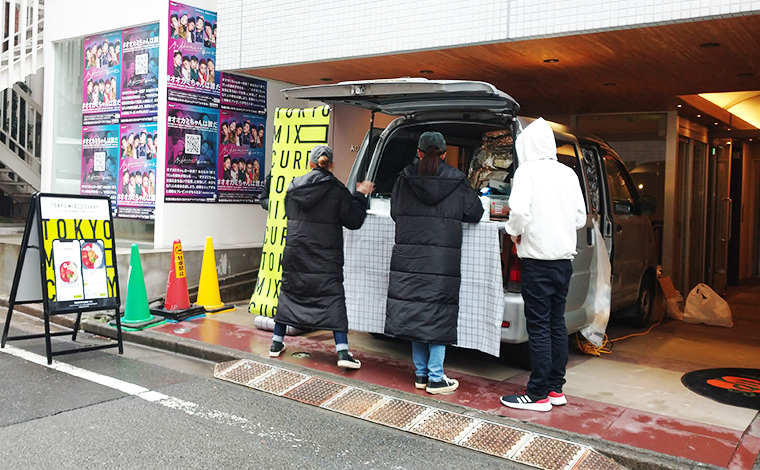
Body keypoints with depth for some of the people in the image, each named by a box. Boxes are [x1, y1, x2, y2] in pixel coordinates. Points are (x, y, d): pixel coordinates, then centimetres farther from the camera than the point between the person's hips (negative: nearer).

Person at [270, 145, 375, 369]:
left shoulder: (294, 186, 5)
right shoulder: (337, 190, -7)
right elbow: (353, 221, -5)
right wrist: (361, 196, 7)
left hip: (295, 253, 4)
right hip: (324, 257, -3)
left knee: (288, 291, 16)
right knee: (333, 297, -1)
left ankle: (276, 343, 24)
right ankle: (342, 351, -8)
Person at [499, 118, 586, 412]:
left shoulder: (527, 170, -8)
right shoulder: (568, 173, 11)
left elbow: (519, 210, -22)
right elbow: (580, 218, 15)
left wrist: (514, 232, -4)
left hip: (538, 257, -7)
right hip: (564, 257, 7)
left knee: (539, 326, -3)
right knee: (556, 323, 13)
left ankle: (538, 395, 2)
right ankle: (556, 388, 21)